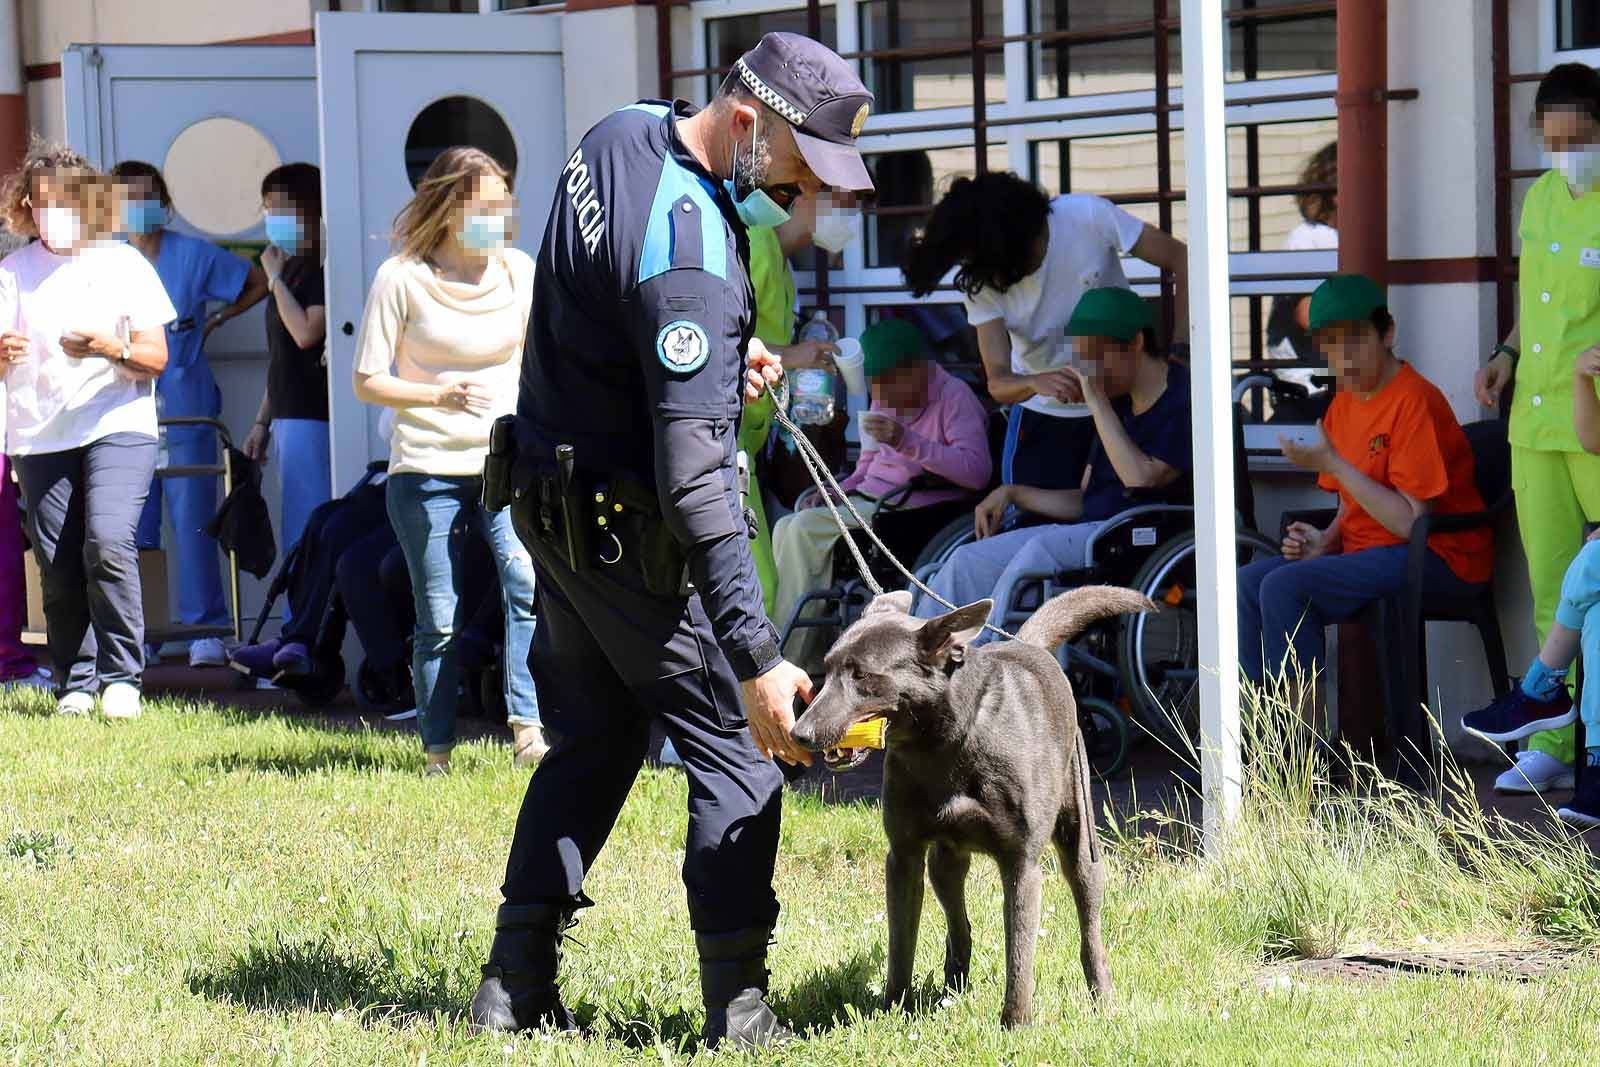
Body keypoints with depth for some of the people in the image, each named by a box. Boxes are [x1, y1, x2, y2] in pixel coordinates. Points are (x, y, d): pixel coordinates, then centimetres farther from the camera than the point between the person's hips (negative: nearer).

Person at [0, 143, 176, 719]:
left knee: (107, 542, -20)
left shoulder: (122, 264, 4)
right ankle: (75, 685, 13)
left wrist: (108, 347, -19)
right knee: (58, 567, 0)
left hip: (118, 427, -3)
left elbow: (156, 358, 1)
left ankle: (121, 677, -10)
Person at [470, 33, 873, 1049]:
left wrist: (725, 349, 7)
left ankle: (517, 981, 17)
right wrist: (756, 658, -34)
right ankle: (739, 1006, -1)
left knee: (591, 739, 17)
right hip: (637, 535, -9)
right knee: (738, 746, -1)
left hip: (555, 500, 9)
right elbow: (693, 481, -32)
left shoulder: (620, 134, 0)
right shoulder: (690, 255, -29)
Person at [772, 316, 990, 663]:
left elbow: (977, 471, -21)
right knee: (787, 527, -13)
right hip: (869, 499, 9)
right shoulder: (884, 400, 16)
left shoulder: (954, 397, -9)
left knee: (806, 529, -23)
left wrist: (907, 441, -29)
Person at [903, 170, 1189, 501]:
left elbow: (1182, 261, -15)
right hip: (1044, 413, 1)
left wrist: (1180, 352, -24)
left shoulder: (1088, 216, -23)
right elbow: (998, 383, -19)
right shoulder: (978, 284, -15)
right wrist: (1035, 383, -42)